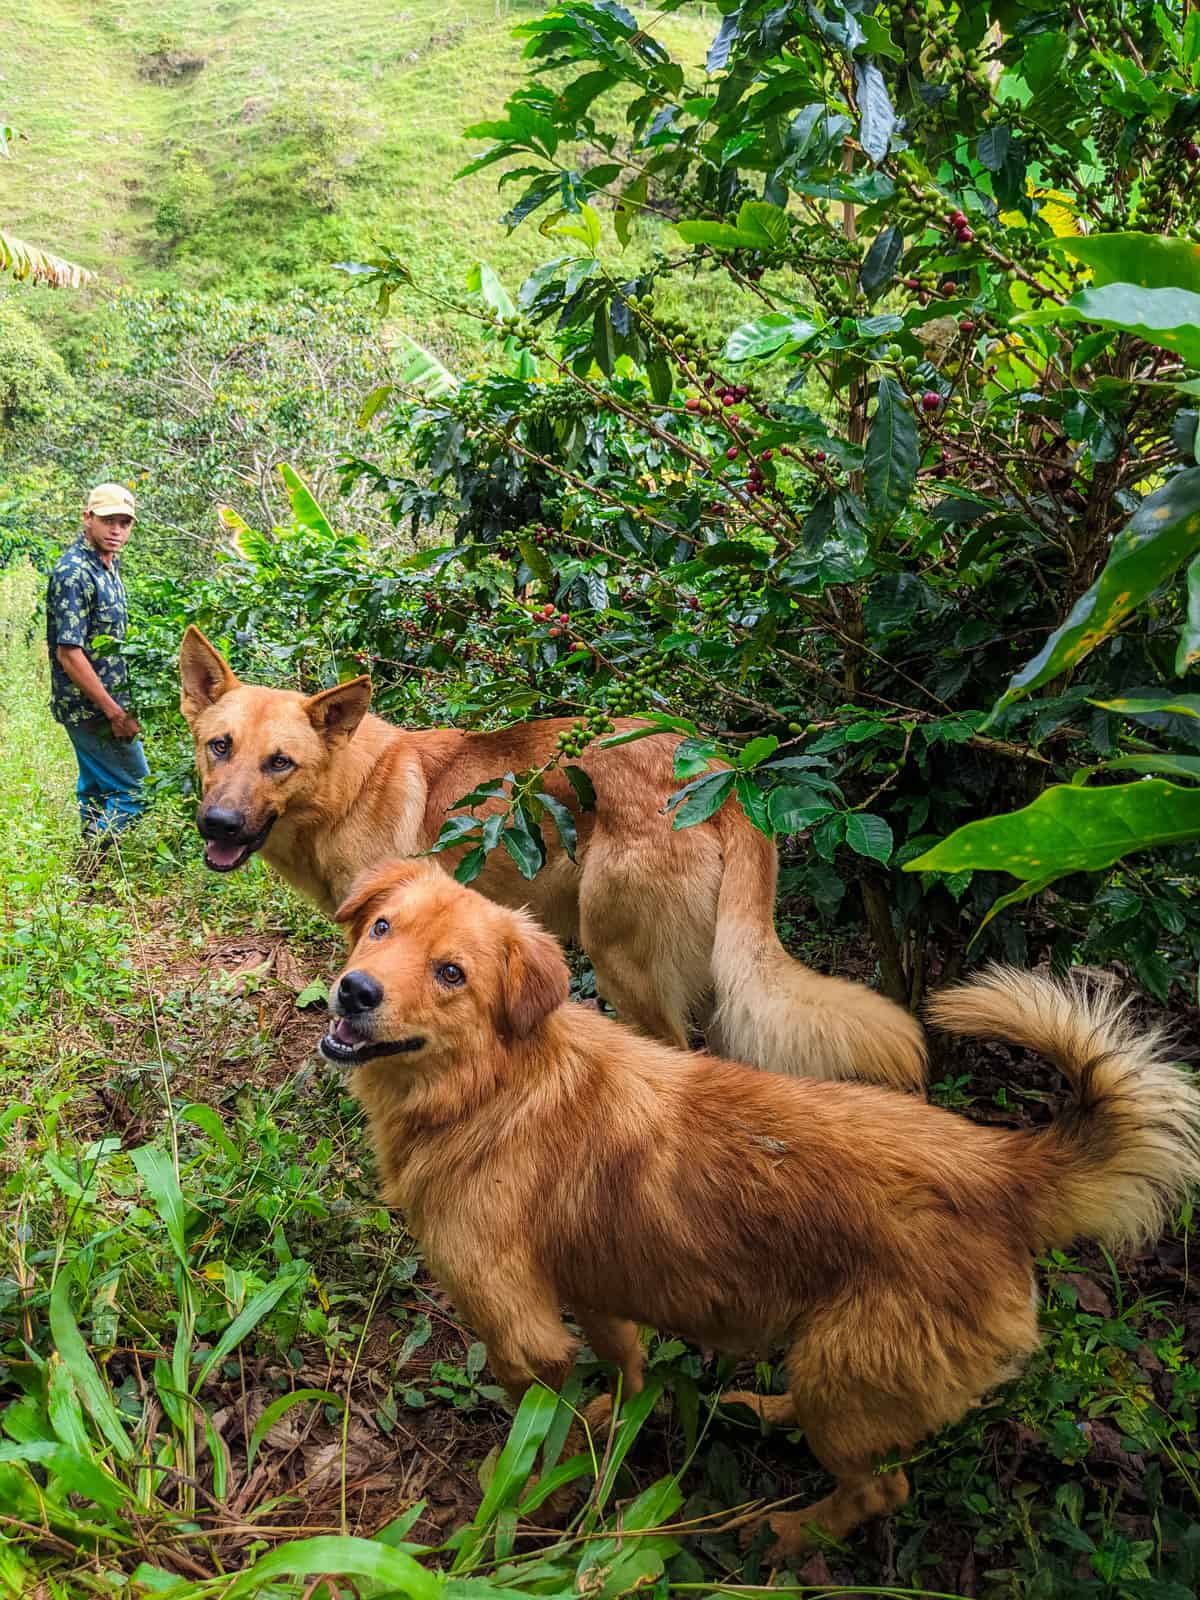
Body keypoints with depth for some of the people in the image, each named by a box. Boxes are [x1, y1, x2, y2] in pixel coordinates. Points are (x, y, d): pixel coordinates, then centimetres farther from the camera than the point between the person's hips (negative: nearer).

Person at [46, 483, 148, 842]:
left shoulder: (108, 563, 9)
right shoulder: (74, 573, -20)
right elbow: (68, 653, -24)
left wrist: (118, 703, 17)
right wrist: (115, 712, -22)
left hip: (99, 702, 10)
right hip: (90, 708, -10)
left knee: (96, 789, 17)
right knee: (134, 792, -6)